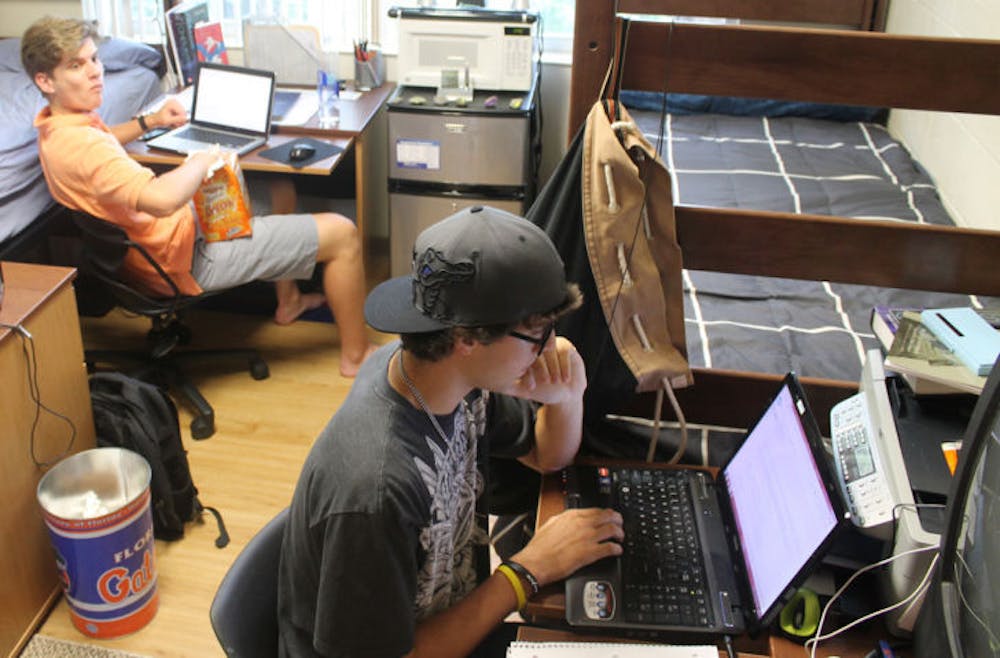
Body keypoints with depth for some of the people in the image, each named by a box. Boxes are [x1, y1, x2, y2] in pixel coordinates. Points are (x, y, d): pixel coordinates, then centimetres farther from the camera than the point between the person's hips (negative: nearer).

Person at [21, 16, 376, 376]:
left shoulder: (53, 126, 2)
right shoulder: (79, 143, -31)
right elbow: (163, 198, -44)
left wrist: (147, 122, 14)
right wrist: (202, 161, -24)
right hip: (188, 258, -11)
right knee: (342, 233, -7)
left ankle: (288, 300, 43)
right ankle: (356, 354, 9)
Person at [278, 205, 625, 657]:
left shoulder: (454, 370, -13)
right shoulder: (375, 488, -35)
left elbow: (550, 456, 5)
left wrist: (567, 395, -17)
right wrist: (529, 569, -21)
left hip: (461, 618, 6)